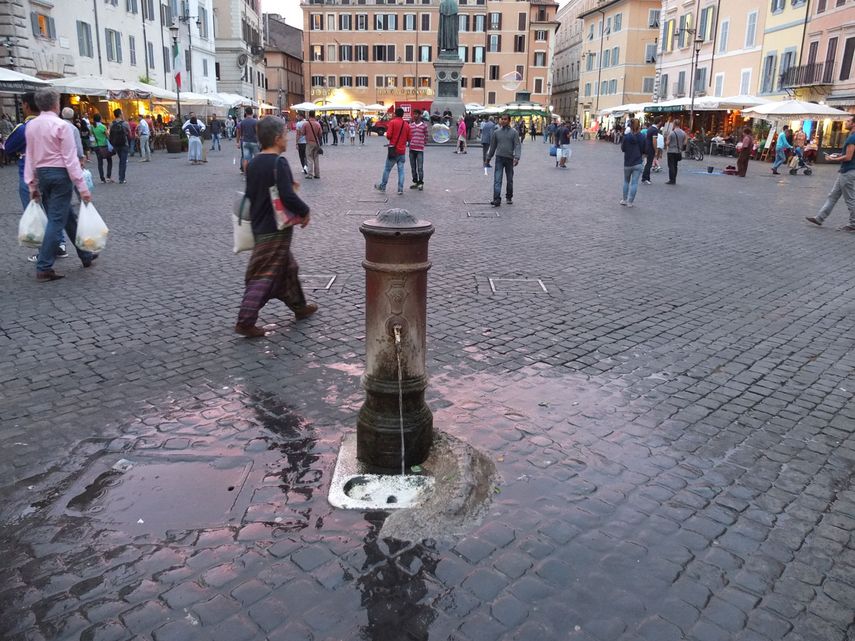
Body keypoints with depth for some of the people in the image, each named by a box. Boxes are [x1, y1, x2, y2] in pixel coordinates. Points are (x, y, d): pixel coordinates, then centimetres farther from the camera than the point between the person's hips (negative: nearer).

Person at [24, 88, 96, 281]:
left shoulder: (31, 125, 8)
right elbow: (70, 158, -16)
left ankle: (85, 255, 30)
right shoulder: (61, 125, -12)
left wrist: (32, 183, 13)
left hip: (41, 174, 7)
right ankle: (44, 268, -3)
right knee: (56, 220, -3)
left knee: (68, 217, 18)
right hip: (60, 174, -7)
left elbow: (30, 156, 8)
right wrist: (82, 187, -15)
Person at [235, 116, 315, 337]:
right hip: (276, 228, -8)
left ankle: (299, 307, 36)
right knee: (265, 275, -3)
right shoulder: (279, 162, -17)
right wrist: (304, 211, -9)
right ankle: (245, 322, -2)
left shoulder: (253, 163, 7)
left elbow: (250, 194, 13)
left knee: (287, 267, 22)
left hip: (259, 225, 9)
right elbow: (288, 195, -24)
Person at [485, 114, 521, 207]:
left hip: (509, 158, -1)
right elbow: (492, 146, 15)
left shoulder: (514, 132, 1)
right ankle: (497, 199, -13)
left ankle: (509, 197, 26)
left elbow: (517, 145, -5)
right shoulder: (496, 132, 7)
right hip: (499, 158, 1)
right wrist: (488, 159, 16)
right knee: (497, 180, -9)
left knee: (510, 180, 11)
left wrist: (516, 157, -19)